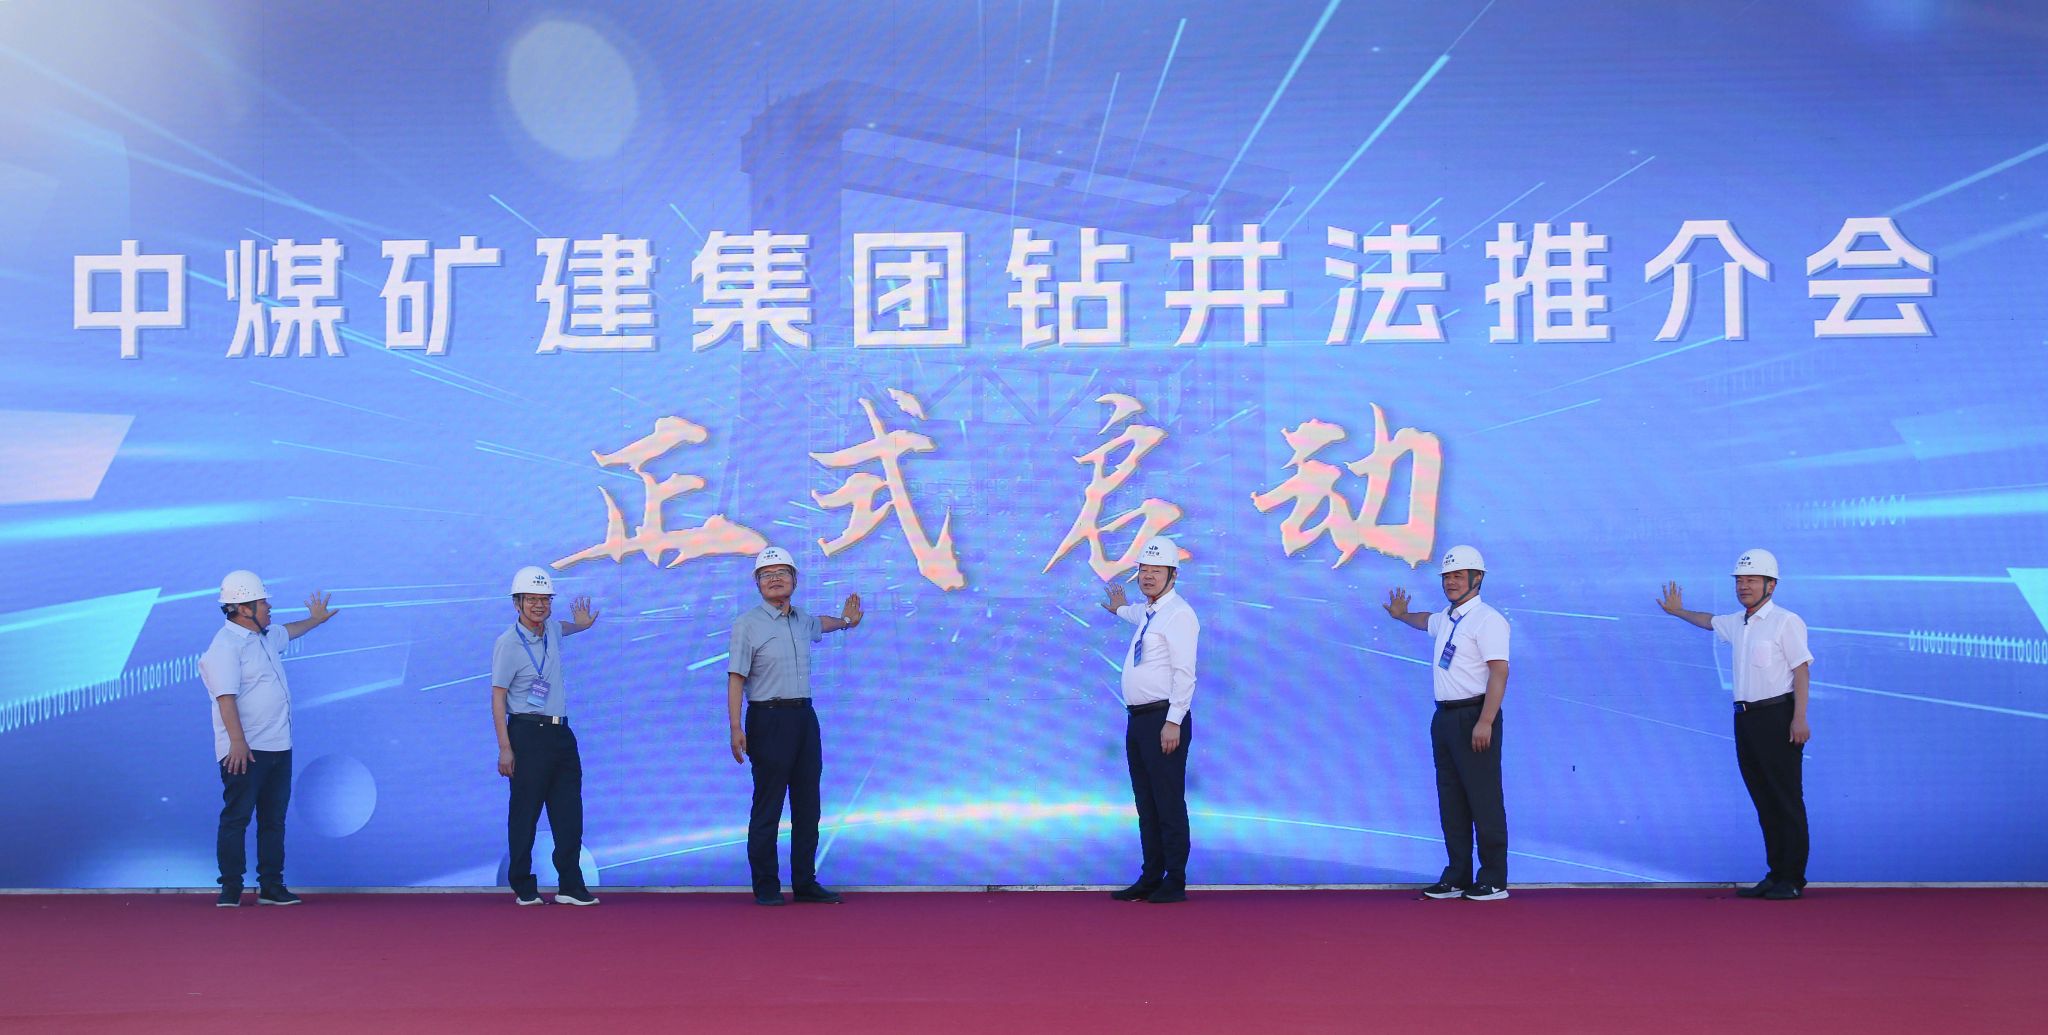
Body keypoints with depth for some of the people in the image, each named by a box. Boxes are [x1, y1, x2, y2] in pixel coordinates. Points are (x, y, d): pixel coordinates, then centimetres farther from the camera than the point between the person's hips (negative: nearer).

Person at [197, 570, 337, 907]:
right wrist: (237, 742, -29)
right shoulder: (225, 646, -14)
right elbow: (226, 697, -22)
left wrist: (315, 619, 57)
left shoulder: (265, 636, 15)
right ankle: (231, 889, 1)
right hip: (245, 751, -9)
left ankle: (271, 887, 15)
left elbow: (288, 632, 41)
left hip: (278, 748, 9)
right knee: (236, 818, -4)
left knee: (274, 818, 10)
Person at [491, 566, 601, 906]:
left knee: (569, 812, 5)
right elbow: (498, 697, -12)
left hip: (560, 733, 7)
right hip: (528, 734, -7)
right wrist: (505, 748, -17)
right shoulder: (508, 643, -10)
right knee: (525, 814, -2)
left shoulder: (551, 630, 9)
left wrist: (581, 625, 25)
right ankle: (523, 888, 7)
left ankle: (570, 886, 10)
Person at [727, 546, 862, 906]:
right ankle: (765, 887, 3)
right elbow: (736, 678, -12)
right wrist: (736, 728, -18)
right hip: (769, 719, -6)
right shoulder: (747, 624, -6)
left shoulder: (802, 620, 13)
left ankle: (805, 883, 16)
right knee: (768, 808, -4)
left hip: (805, 717, 7)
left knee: (807, 806, 8)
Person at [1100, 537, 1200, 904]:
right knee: (1146, 804, 13)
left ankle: (1175, 883, -1)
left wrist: (1173, 723, -22)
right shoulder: (1146, 613, 17)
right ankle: (1150, 878, 19)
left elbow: (1184, 673, -18)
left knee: (1168, 803, -6)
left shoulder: (1178, 614, -11)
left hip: (1164, 720, -9)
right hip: (1138, 719, 10)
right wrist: (1121, 609, 65)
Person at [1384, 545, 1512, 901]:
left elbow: (1499, 672, -20)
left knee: (1483, 799, -6)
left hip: (1474, 717, -9)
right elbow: (1426, 621, 42)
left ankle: (1494, 881, -1)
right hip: (1444, 717, 9)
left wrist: (1485, 722, -26)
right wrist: (1402, 616, 56)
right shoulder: (1446, 619, 16)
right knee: (1450, 800, 11)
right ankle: (1456, 877, 18)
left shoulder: (1486, 619, -12)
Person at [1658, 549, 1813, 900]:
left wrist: (1799, 718, -20)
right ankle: (1776, 874, 13)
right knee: (1764, 802, 9)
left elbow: (1801, 669, -12)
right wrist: (1679, 612, 54)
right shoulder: (1737, 624, 16)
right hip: (1745, 718, 8)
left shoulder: (1786, 621, -6)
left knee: (1787, 801, -6)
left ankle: (1793, 879, -4)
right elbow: (1711, 621, 39)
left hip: (1777, 717, -8)